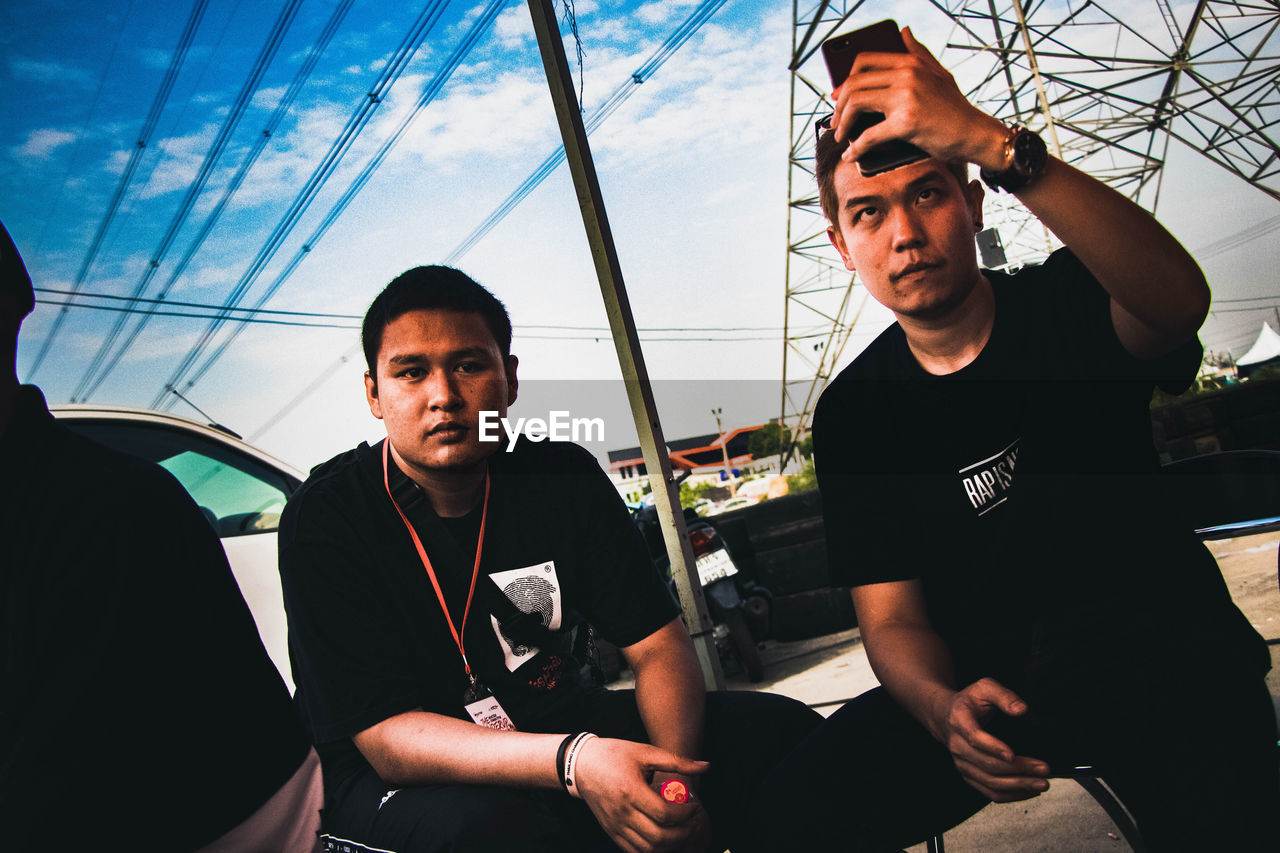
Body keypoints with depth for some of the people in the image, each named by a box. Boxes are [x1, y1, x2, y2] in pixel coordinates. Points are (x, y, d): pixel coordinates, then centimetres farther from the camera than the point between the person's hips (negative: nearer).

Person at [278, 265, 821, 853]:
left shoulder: (563, 475, -5)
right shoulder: (325, 518, -16)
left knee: (783, 731, -10)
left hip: (564, 723, 4)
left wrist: (673, 777, -26)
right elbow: (385, 737, -23)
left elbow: (659, 644, -5)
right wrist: (572, 761, -39)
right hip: (394, 780, -4)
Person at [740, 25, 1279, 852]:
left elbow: (1179, 301, -29)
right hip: (983, 681, 2)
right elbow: (891, 615, -2)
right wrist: (944, 708, -26)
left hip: (1163, 652, -1)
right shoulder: (852, 416, 1)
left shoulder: (1065, 304, -3)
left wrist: (989, 140, -40)